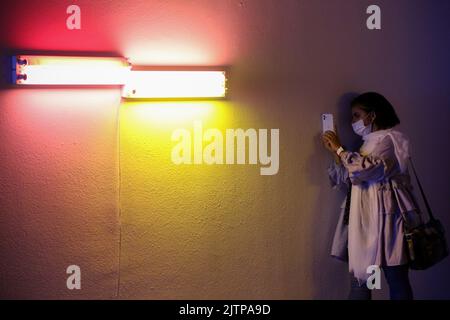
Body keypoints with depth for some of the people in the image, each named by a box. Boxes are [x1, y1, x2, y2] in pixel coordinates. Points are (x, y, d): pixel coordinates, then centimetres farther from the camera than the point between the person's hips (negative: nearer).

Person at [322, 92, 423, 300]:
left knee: (397, 279, -4)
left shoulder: (389, 140, -5)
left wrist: (340, 148, -9)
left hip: (386, 218, -8)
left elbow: (365, 169, -20)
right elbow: (347, 180, 18)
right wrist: (335, 152, 7)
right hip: (365, 220, 8)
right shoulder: (368, 143, 22)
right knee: (359, 276, 5)